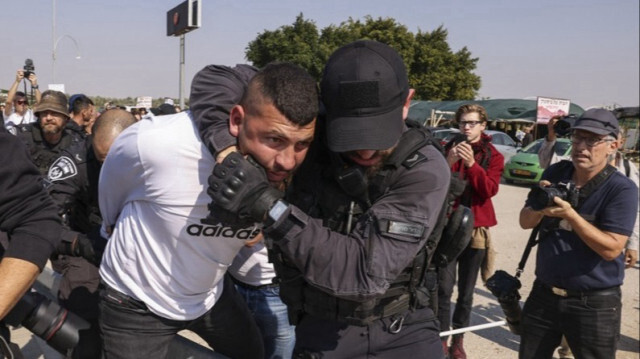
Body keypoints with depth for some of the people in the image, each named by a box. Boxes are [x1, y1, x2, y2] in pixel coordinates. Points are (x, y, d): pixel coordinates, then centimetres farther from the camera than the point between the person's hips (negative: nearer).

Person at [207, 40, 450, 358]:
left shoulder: (426, 170, -21)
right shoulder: (309, 142, -15)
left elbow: (366, 268, -30)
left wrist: (270, 208, -37)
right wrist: (226, 148, -24)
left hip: (403, 327, -1)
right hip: (324, 328, 1)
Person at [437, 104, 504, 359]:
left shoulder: (493, 156, 4)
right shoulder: (448, 149, 5)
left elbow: (489, 190, -11)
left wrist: (471, 163, -24)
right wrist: (448, 162, -22)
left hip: (476, 228, 1)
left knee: (466, 290, 7)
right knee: (444, 287, -8)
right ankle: (442, 338, 3)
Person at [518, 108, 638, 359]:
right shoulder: (555, 174, 1)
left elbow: (611, 249, -22)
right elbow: (525, 222, 4)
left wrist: (570, 214, -29)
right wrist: (540, 208, -17)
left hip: (594, 304, -5)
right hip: (544, 293, 5)